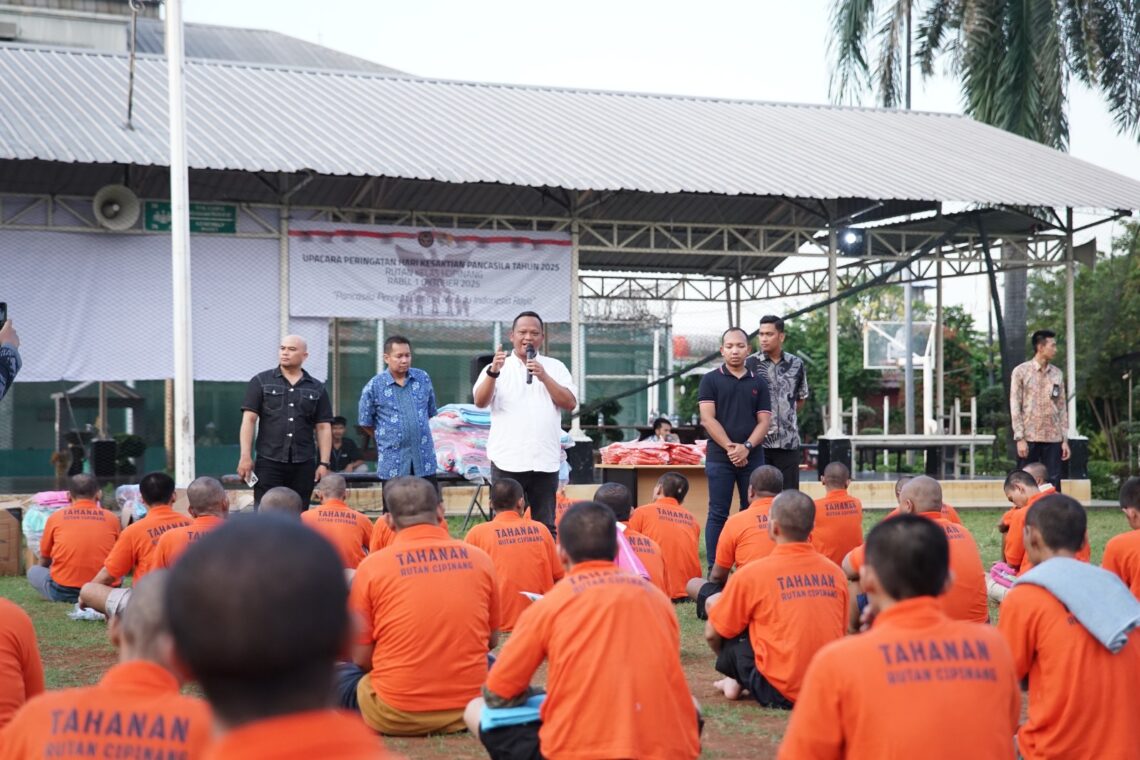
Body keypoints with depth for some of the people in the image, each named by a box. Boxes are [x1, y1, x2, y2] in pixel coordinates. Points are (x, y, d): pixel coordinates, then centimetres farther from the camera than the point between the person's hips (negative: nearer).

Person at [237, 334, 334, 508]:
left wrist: (324, 463, 1)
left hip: (304, 465, 2)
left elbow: (323, 428, 10)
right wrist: (246, 457, -8)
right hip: (269, 462, -2)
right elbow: (249, 420, 1)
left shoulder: (317, 389, 11)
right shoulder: (261, 382, 6)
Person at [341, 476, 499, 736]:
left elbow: (361, 658, -1)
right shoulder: (478, 558, 1)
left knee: (339, 675, 25)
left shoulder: (372, 566, -6)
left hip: (395, 717, -2)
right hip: (468, 710, 2)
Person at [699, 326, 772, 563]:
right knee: (718, 514, -2)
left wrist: (746, 447, -12)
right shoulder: (711, 380, 4)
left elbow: (764, 421, 5)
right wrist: (730, 447, -14)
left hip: (752, 457, 3)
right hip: (719, 457, -3)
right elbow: (707, 418, -5)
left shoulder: (758, 383, 11)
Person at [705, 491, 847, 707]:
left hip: (780, 694, -5)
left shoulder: (751, 574, -9)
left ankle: (737, 680, 13)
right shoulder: (835, 572, 3)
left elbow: (712, 634, 2)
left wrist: (731, 663, 24)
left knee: (714, 603, 9)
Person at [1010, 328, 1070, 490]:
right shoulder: (1021, 371, -1)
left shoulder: (1057, 373, 10)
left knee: (1053, 485, 0)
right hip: (1029, 437, -3)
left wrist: (1065, 439, 5)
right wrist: (1020, 438, -11)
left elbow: (1062, 407, 11)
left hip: (1053, 438, 3)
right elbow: (1015, 406, -4)